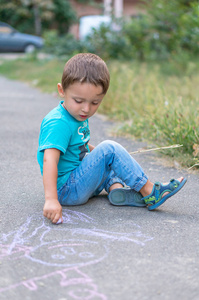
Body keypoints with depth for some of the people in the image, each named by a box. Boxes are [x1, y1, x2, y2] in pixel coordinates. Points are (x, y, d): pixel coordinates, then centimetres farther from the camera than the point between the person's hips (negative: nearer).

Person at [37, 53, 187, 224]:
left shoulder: (78, 117, 9)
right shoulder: (58, 124, -23)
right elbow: (49, 160, -36)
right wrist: (51, 199, -45)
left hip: (80, 182, 10)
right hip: (67, 191, -10)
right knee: (109, 150, -20)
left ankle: (116, 187, -5)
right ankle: (150, 193, -15)